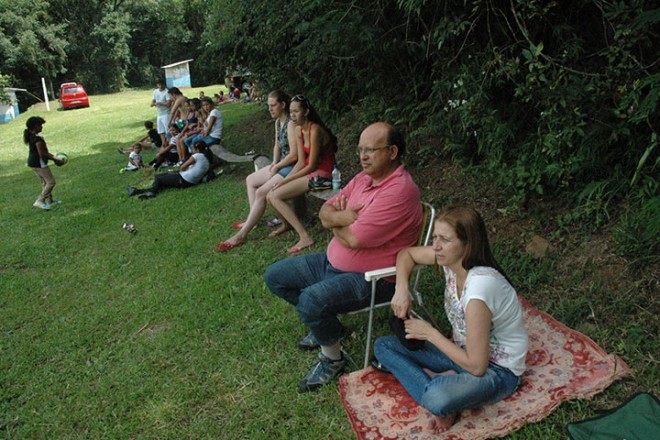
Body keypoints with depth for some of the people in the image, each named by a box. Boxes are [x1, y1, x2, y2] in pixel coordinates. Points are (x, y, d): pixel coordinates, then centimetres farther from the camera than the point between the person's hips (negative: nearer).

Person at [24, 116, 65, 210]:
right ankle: (39, 201, -7)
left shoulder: (31, 136, 10)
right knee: (51, 182, -4)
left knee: (45, 182, 20)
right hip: (39, 163, -10)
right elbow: (42, 154, -22)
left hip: (32, 162, 10)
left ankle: (49, 201, 29)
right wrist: (55, 159, -14)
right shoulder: (38, 139, -22)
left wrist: (53, 156, 14)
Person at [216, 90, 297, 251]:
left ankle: (242, 234, -19)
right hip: (281, 165, 11)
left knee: (261, 192, -22)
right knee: (250, 180, 15)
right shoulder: (278, 121, 11)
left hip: (292, 167, -11)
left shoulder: (290, 124, -19)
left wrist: (276, 167, -11)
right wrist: (274, 163, 2)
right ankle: (252, 220, 12)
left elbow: (294, 154, -23)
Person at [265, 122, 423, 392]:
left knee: (311, 300, -31)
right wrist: (343, 217, -17)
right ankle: (325, 324, 23)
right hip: (333, 261, 10)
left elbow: (355, 239, -27)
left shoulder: (399, 190, -24)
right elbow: (325, 211, 6)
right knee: (275, 276, 10)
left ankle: (332, 357, -2)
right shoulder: (364, 177, 5)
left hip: (371, 278, -9)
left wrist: (335, 221, -7)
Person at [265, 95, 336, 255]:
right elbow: (301, 162, 4)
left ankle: (305, 237, -15)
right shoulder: (298, 130, 5)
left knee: (275, 196, -17)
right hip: (309, 171, 8)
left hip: (321, 174, -8)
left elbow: (311, 165, -18)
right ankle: (287, 223, 32)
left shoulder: (315, 130, -20)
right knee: (271, 196, 2)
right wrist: (284, 181, -8)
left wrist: (285, 180, -12)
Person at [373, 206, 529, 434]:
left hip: (497, 369, -8)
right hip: (465, 351, 8)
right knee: (383, 346, -3)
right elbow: (406, 253, 6)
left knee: (437, 399, -39)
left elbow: (477, 366, -27)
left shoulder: (479, 288, -33)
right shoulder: (451, 257, -13)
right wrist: (401, 289, -12)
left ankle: (439, 386, -7)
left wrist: (430, 333, -18)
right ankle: (439, 384, -13)